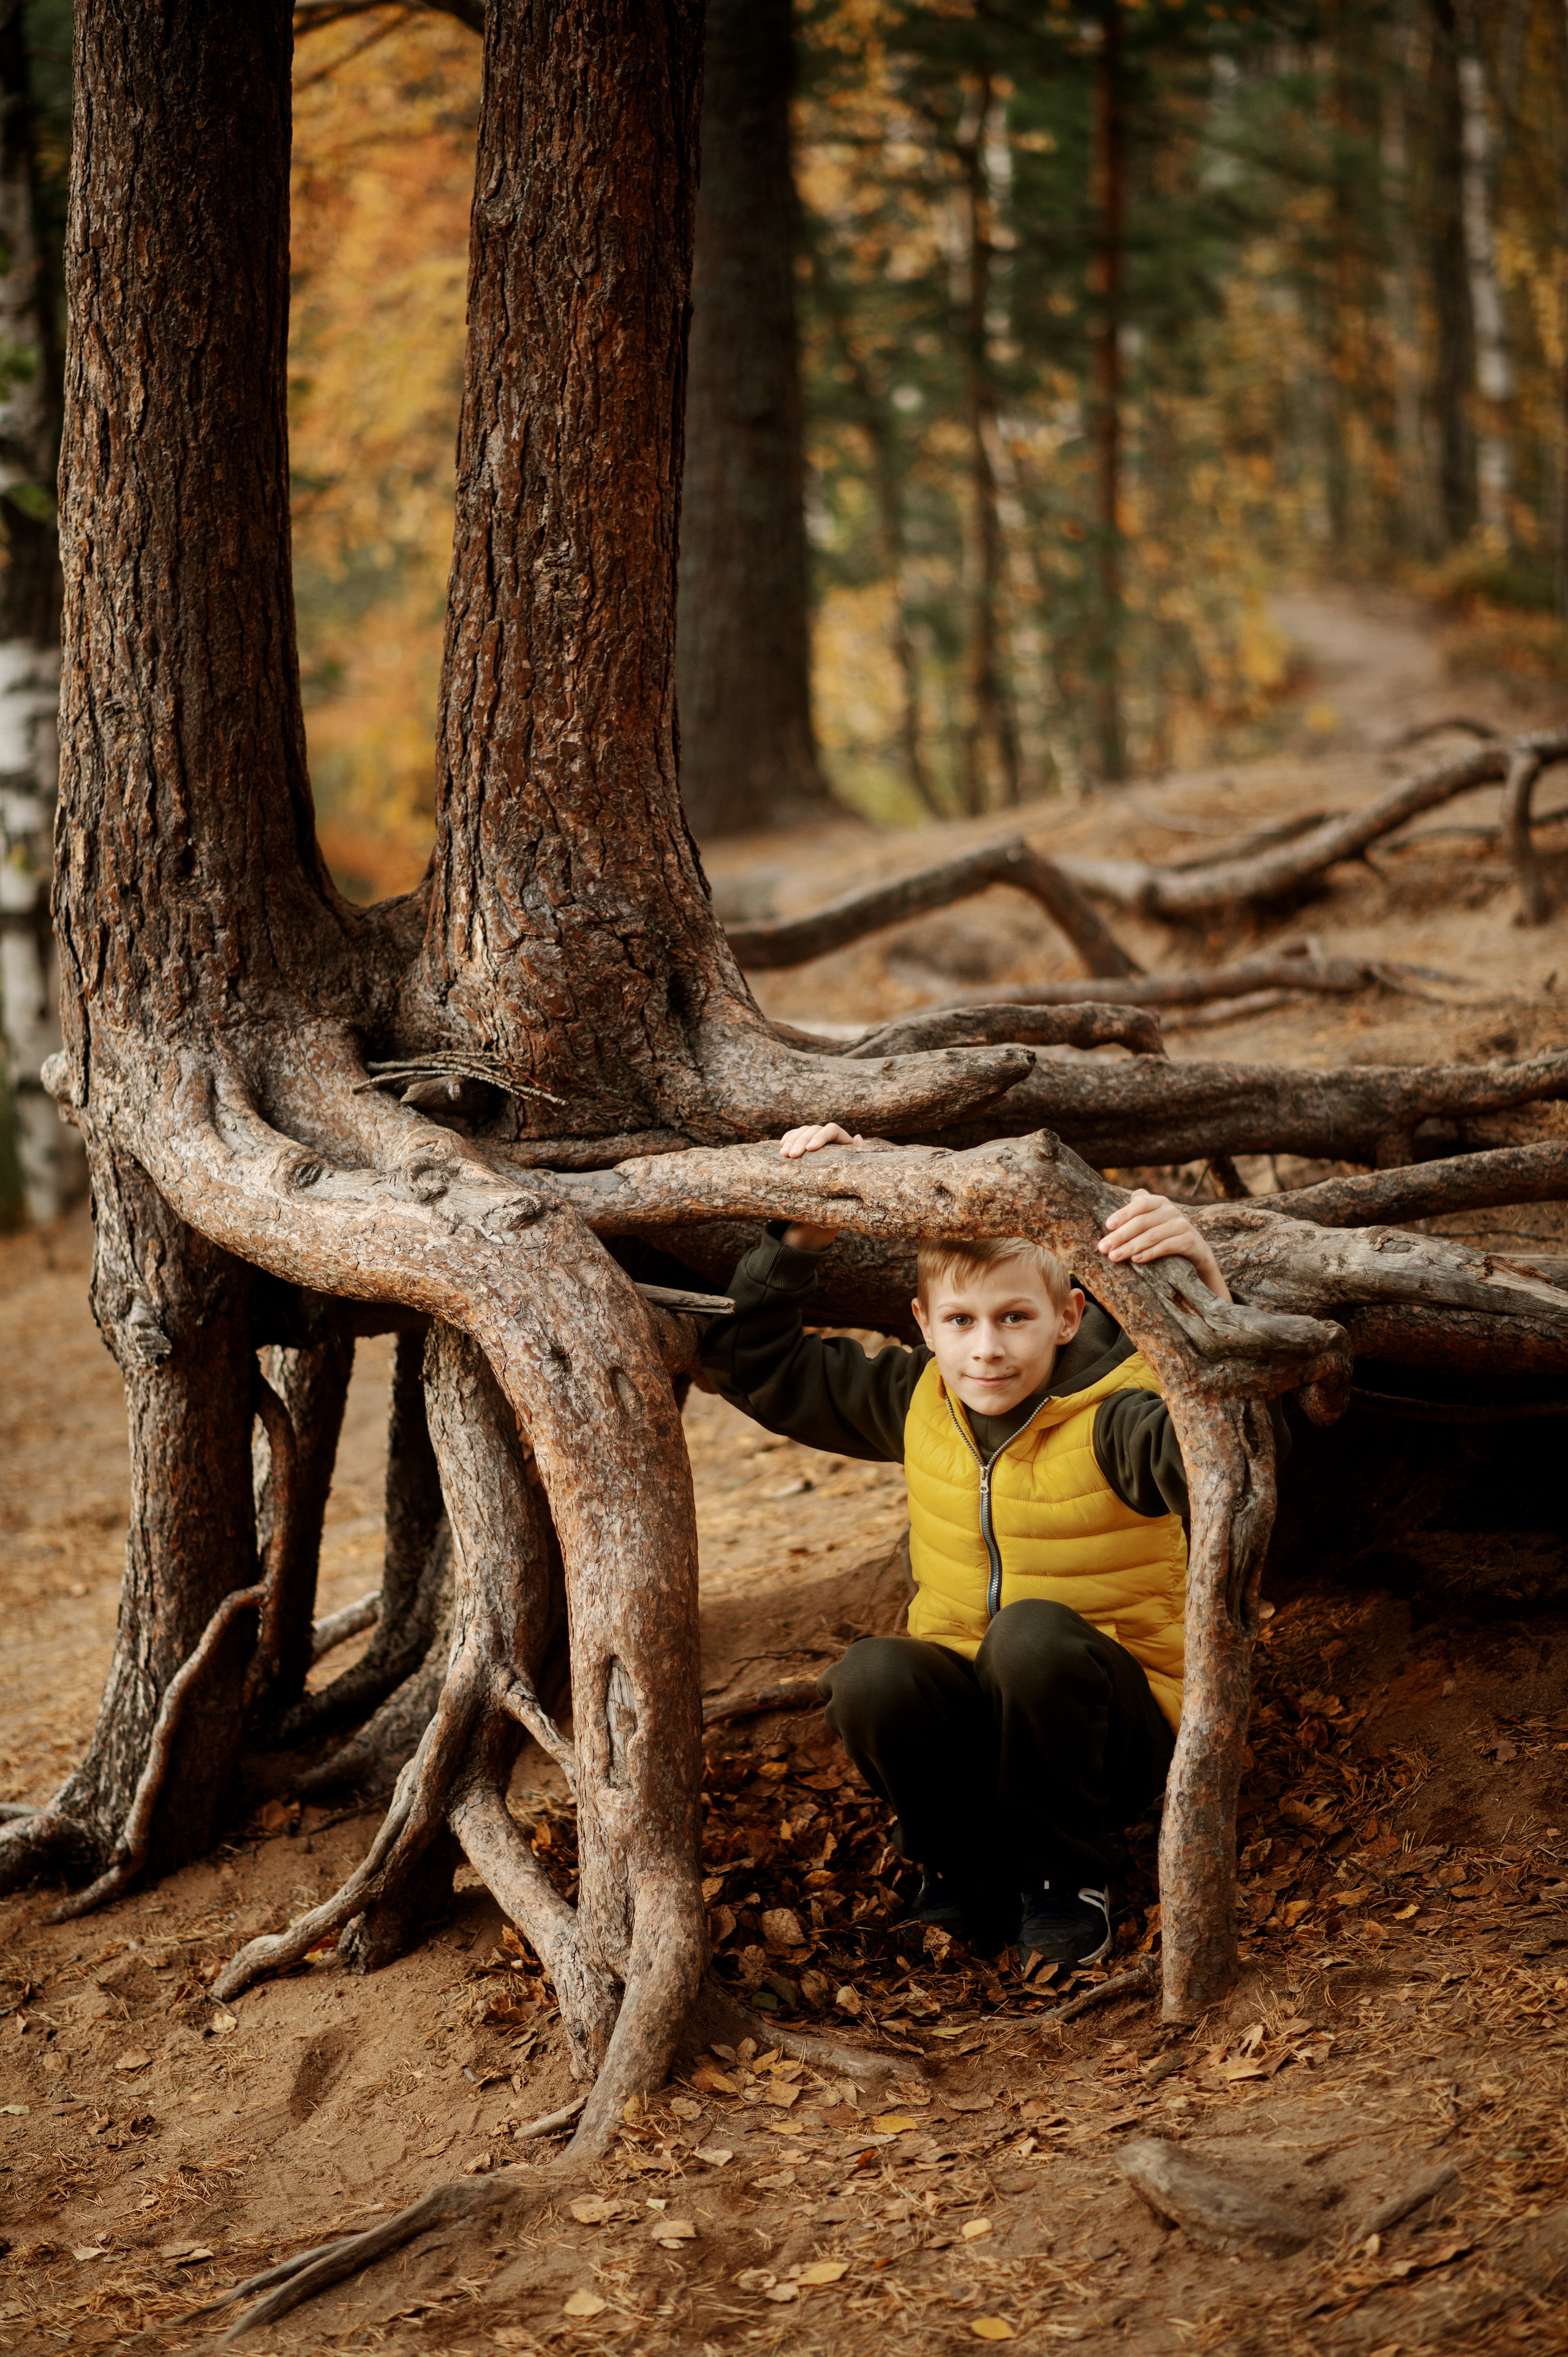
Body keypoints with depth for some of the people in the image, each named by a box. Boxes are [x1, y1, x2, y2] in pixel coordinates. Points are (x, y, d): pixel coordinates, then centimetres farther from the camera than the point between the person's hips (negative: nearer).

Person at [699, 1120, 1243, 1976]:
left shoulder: (1110, 1417, -17)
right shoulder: (918, 1401, 0)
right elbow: (751, 1365, 8)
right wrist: (800, 1238, -5)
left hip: (1110, 1727, -4)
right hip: (970, 1717, 4)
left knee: (1034, 1630, -35)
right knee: (870, 1675, -28)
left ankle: (1066, 1879, -11)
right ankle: (967, 1869, -1)